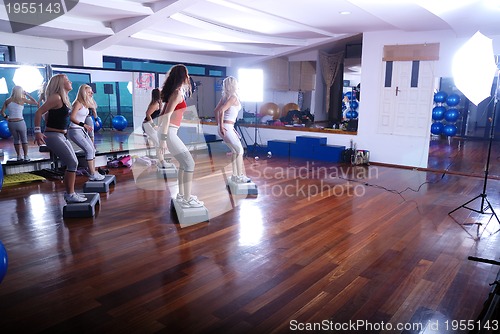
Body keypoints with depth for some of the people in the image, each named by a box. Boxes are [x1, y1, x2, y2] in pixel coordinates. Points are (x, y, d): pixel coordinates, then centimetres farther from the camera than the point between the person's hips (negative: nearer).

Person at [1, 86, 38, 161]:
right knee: (24, 140, 12)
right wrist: (27, 94, 5)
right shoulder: (22, 100, -5)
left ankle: (19, 156, 22)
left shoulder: (7, 101, 4)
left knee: (16, 140, 18)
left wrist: (6, 117, 21)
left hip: (11, 123, 3)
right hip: (20, 122, -3)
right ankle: (26, 157, 13)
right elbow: (35, 102, 2)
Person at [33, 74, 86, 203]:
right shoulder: (56, 97, -14)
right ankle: (70, 195, -1)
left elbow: (49, 114, 21)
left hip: (61, 135, 9)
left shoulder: (64, 98, 12)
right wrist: (38, 132, -23)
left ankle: (69, 193, 20)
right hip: (53, 136, -9)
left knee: (73, 163, 11)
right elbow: (39, 112, -18)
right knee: (72, 164, -9)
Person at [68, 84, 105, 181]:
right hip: (75, 131, -9)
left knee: (93, 150, 7)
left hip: (82, 130, 9)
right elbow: (71, 118, -23)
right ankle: (92, 175, -11)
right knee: (89, 150, -14)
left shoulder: (86, 104, 9)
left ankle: (94, 172, 12)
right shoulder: (78, 103, -15)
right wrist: (84, 125, -32)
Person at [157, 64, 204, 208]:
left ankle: (181, 195, 23)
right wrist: (163, 138, -22)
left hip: (168, 132, 10)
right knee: (189, 163, -7)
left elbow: (164, 114, 22)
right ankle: (187, 200, -2)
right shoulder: (178, 93, -12)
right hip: (168, 132, -10)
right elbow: (167, 115, -19)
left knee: (184, 162, 17)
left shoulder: (175, 92, 17)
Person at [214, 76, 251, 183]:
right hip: (227, 127, -9)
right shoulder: (233, 97, -12)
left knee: (235, 151, 17)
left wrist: (219, 124, 17)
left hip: (225, 127, 9)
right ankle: (239, 176, 4)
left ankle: (235, 175, 22)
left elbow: (216, 110, 16)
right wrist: (221, 126, -17)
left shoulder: (225, 96, 12)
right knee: (240, 150, 0)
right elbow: (221, 110, -23)